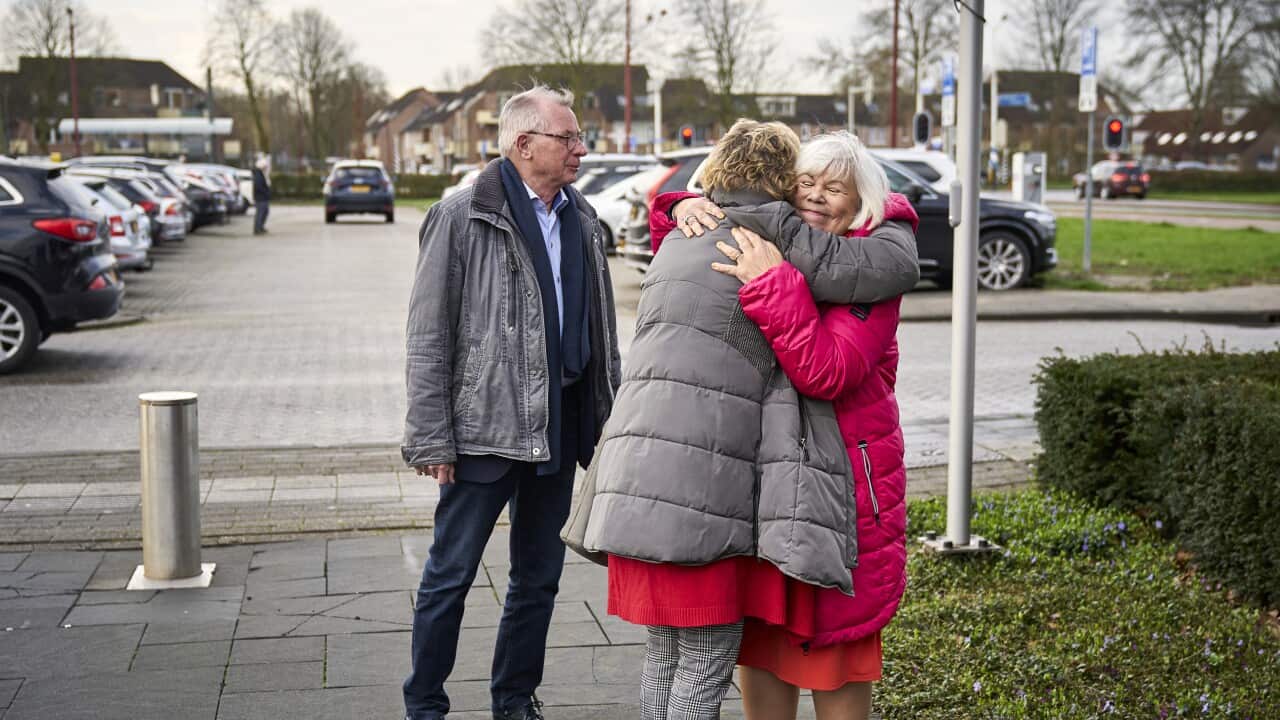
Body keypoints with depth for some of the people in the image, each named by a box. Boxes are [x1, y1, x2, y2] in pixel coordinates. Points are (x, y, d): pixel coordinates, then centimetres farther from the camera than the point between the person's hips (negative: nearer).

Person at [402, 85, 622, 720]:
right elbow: (428, 337, -9)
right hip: (484, 427, -6)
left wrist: (608, 418, 13)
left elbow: (602, 329, 17)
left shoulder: (582, 220, 11)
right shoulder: (463, 216, -8)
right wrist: (432, 438, -13)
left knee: (539, 577, 14)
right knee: (449, 576, 3)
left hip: (559, 428, 6)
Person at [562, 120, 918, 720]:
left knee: (665, 649, 16)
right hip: (699, 485, -7)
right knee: (710, 655, 2)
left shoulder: (679, 241, 21)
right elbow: (895, 267, -3)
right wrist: (895, 220, 17)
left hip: (635, 469, 8)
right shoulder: (775, 240, -2)